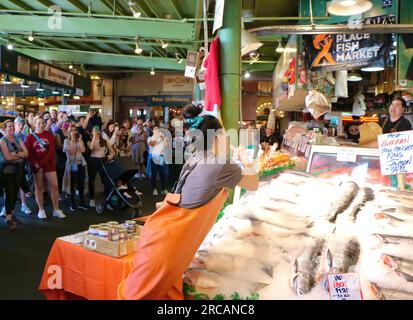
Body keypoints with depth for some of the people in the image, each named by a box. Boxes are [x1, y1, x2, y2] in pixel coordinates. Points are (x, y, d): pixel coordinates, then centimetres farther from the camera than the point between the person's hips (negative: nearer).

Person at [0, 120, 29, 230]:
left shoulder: (18, 140, 13)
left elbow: (26, 153, 0)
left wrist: (15, 153, -15)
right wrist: (20, 154, -6)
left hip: (18, 170, 5)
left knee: (15, 193, 8)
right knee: (9, 193, -7)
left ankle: (10, 215, 20)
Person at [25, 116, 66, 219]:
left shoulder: (49, 135, 6)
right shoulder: (30, 137, 4)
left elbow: (52, 150, -4)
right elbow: (29, 153, -2)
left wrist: (42, 162, -13)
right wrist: (36, 164, -15)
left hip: (49, 164, 1)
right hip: (36, 166, -1)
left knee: (54, 186, -3)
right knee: (39, 187, 5)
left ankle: (56, 210, 4)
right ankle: (41, 210, 13)